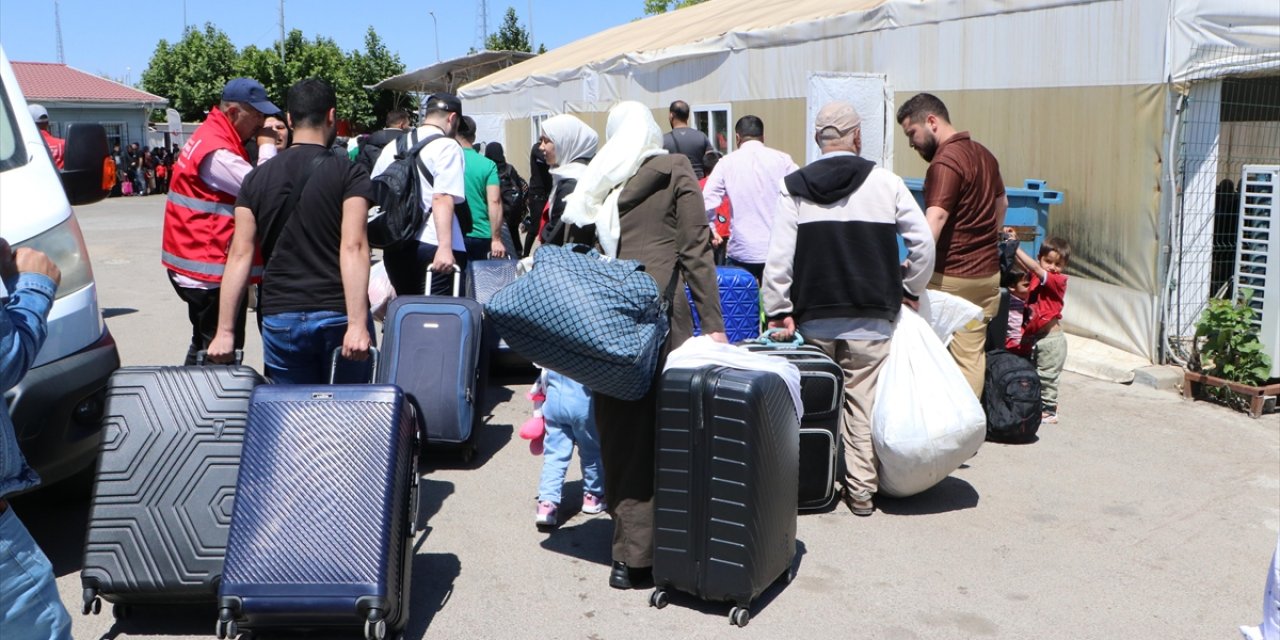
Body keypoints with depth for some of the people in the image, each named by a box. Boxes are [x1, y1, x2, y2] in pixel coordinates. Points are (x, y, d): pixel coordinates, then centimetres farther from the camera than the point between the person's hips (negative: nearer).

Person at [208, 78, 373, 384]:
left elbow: (240, 255, 3)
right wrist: (357, 323, -20)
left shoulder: (257, 178, 7)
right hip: (337, 314, -3)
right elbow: (353, 247, -14)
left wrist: (225, 331, 4)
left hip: (280, 319, 3)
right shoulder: (349, 174, -3)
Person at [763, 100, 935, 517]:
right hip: (870, 318, -1)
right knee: (863, 402, 5)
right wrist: (911, 290, 14)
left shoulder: (794, 187, -1)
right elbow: (923, 241, 0)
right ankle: (861, 489, 8)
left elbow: (779, 259, -5)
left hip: (814, 318, 1)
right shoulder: (885, 182, -2)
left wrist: (779, 311, 0)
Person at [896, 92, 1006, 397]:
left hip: (951, 277, -8)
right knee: (973, 355, 8)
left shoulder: (945, 161, -17)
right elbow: (1002, 203, 27)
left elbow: (936, 217, -32)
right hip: (988, 273, 8)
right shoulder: (984, 155, 12)